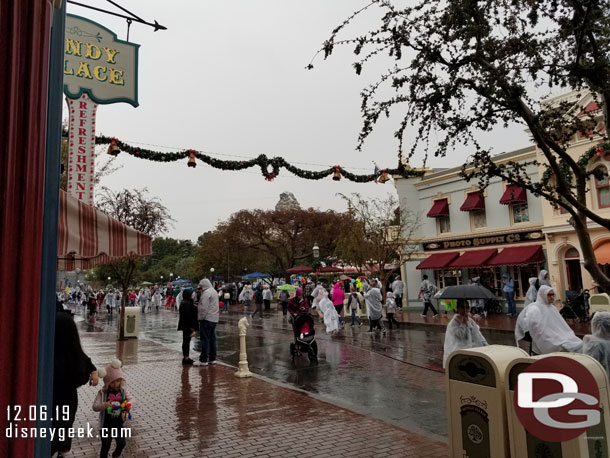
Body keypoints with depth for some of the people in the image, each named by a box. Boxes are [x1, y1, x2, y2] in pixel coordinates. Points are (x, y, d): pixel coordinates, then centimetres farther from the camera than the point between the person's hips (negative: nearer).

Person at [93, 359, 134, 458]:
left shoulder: (123, 390, -5)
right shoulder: (102, 393, -15)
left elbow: (131, 398, 1)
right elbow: (95, 406, -19)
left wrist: (129, 404, -21)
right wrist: (104, 405, -39)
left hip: (119, 425, 3)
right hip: (106, 426, -3)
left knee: (122, 443, 13)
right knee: (106, 446, 9)